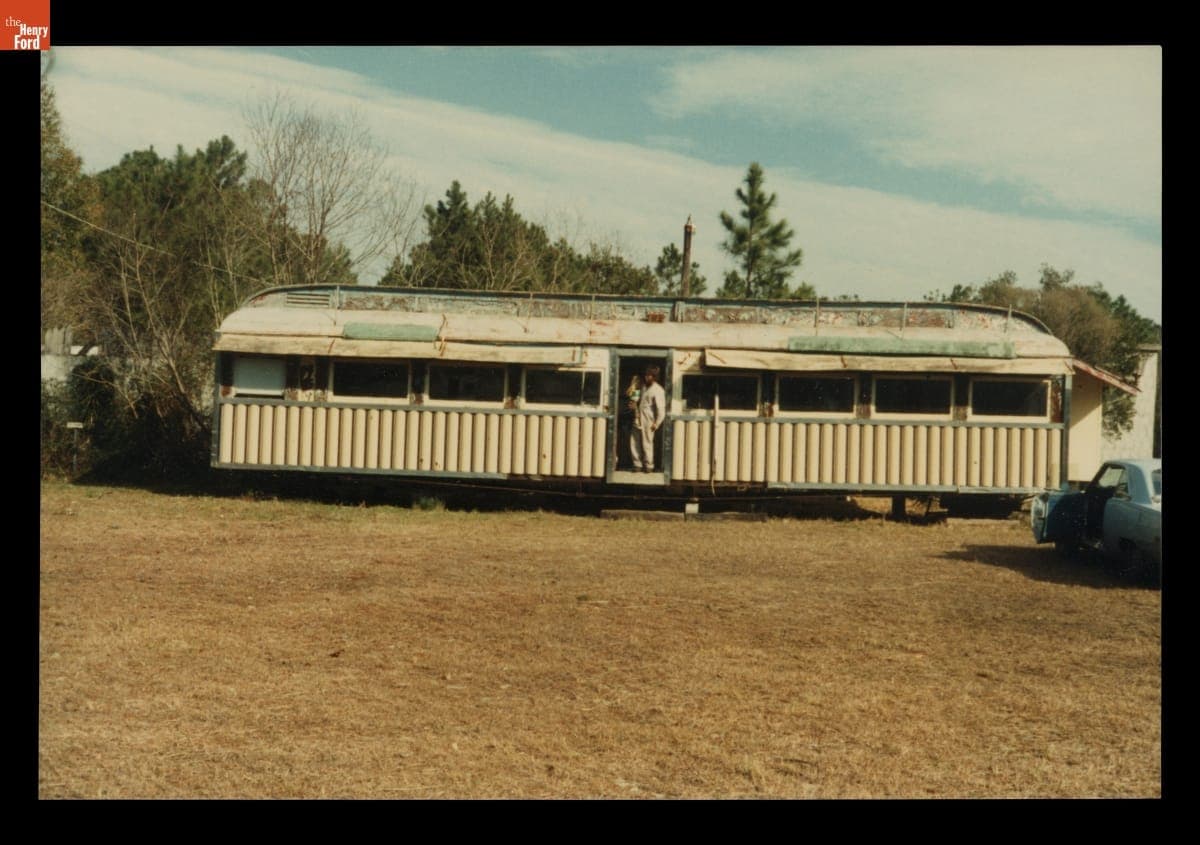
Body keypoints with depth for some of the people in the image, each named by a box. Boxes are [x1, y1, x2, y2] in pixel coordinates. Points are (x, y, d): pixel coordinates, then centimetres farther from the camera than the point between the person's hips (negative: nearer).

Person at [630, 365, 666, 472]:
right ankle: (637, 464, 17)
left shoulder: (658, 390, -14)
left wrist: (656, 423, -15)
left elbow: (661, 409, -17)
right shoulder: (644, 386, 9)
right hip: (638, 420, 8)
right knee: (634, 442, 8)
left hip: (648, 421, -8)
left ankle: (649, 466, 12)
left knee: (647, 444, -1)